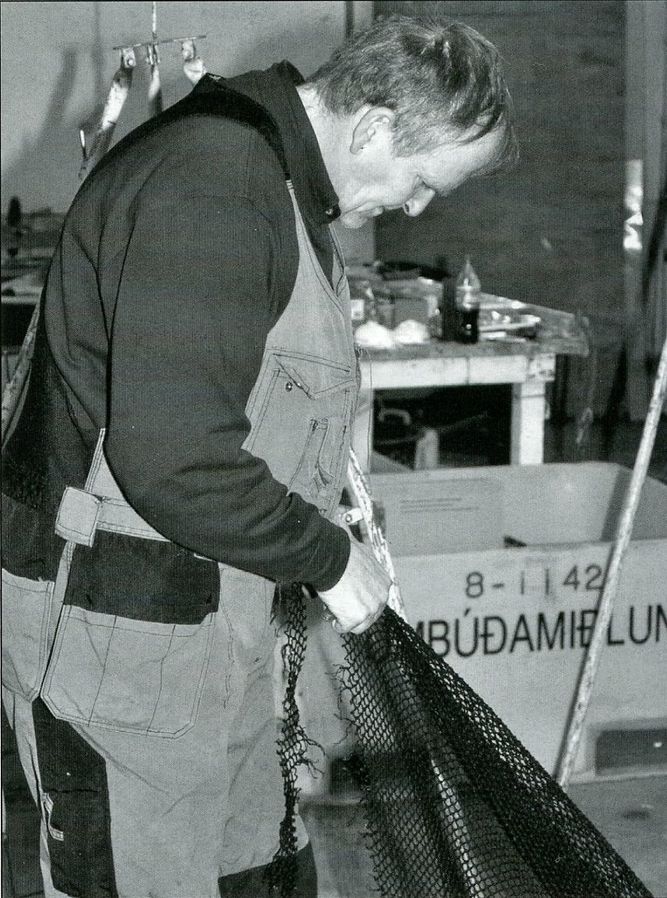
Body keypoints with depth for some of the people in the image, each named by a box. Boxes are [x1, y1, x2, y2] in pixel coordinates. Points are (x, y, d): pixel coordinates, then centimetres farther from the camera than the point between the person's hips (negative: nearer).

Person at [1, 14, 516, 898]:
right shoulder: (212, 190, -25)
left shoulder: (279, 175, 11)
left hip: (209, 618, 10)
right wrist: (327, 556, -17)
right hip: (119, 627, -10)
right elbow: (172, 462, -30)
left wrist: (328, 491, 12)